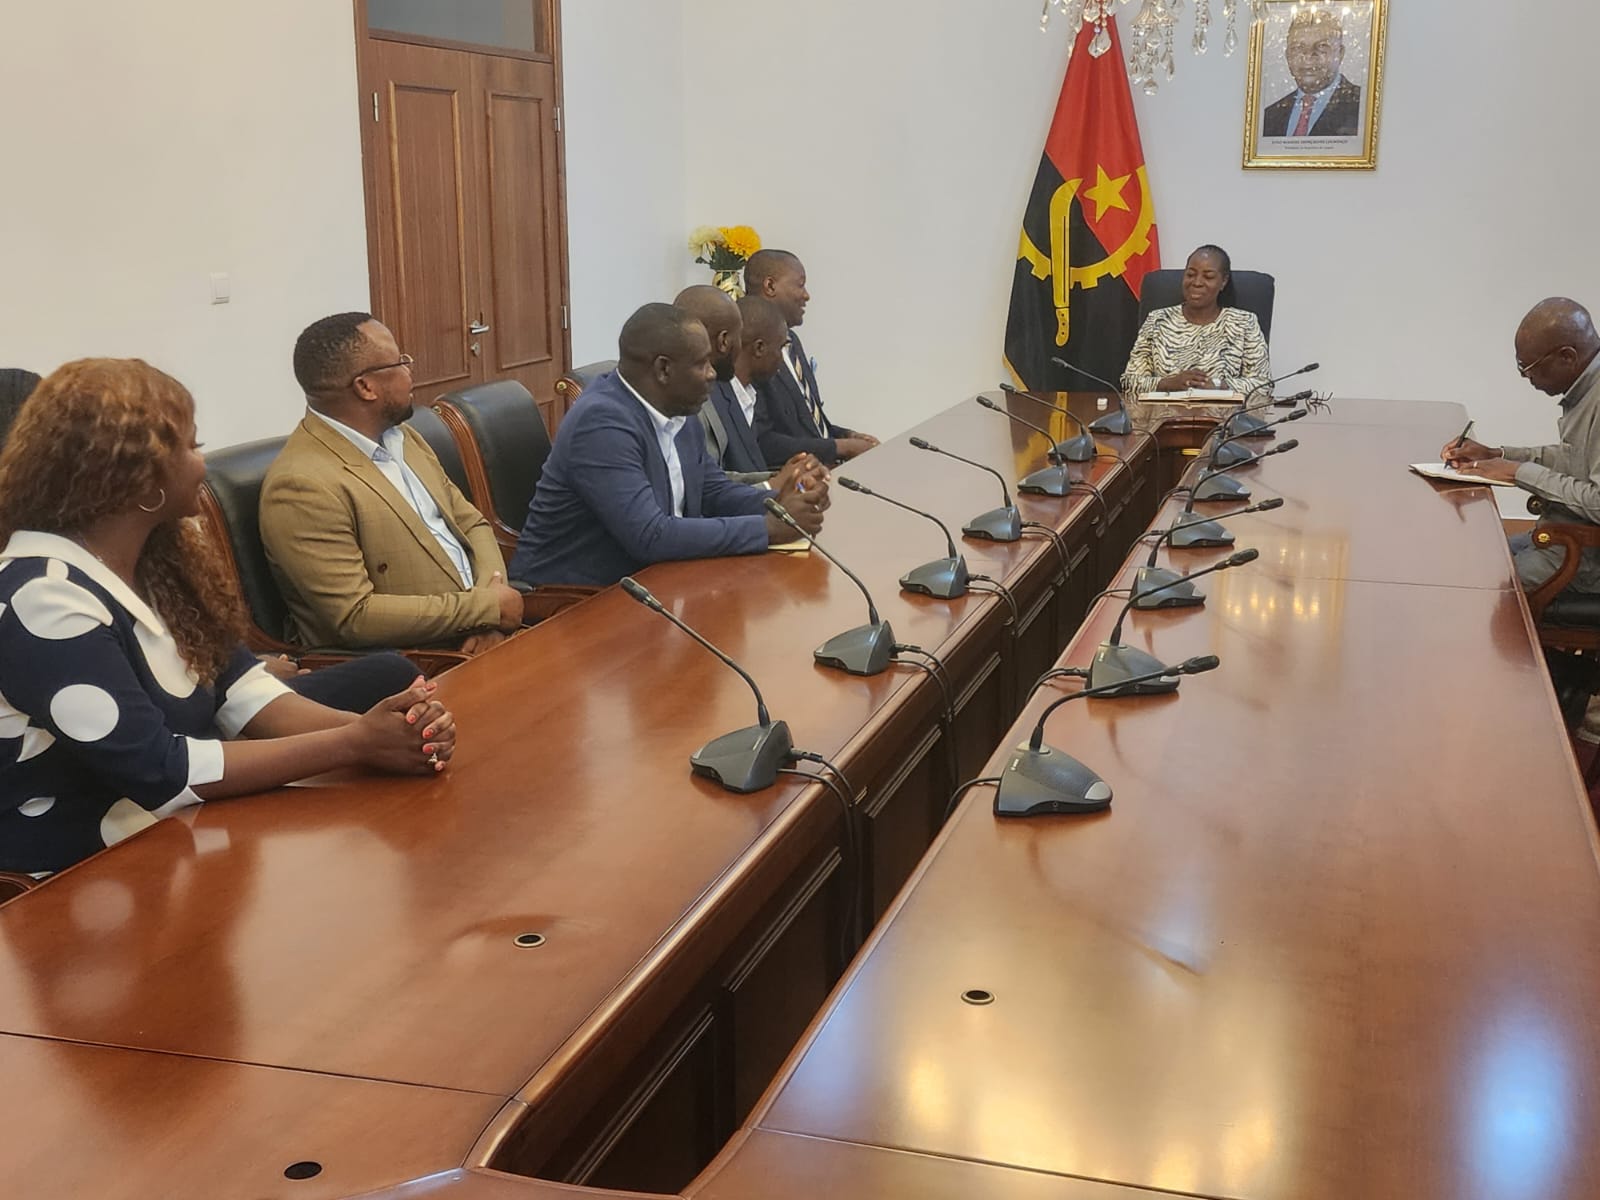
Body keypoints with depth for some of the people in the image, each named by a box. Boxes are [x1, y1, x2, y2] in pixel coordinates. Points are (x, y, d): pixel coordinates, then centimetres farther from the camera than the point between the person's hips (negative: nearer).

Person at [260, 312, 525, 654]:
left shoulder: (401, 437, 10)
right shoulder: (303, 485, -16)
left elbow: (472, 523, 13)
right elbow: (355, 617, -19)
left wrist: (490, 609, -6)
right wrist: (485, 606, -15)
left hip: (475, 637, 8)